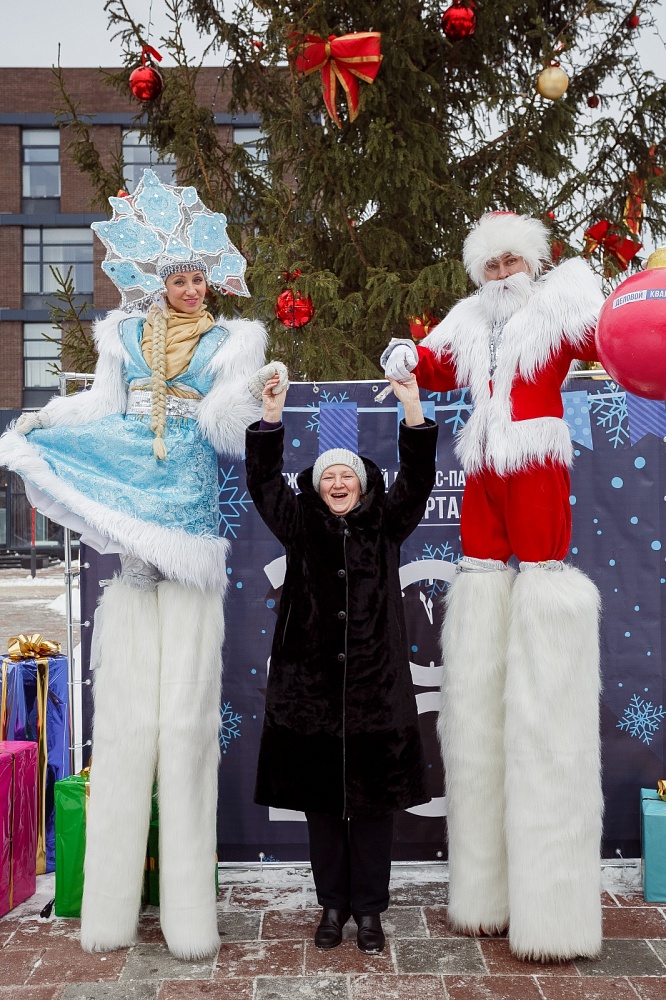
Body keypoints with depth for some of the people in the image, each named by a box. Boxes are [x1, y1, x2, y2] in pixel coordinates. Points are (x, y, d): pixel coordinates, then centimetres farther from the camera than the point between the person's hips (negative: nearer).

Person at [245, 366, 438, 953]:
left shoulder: (385, 527, 7)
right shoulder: (301, 527, 8)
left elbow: (417, 480, -3)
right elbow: (264, 482, 0)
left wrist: (411, 406, -13)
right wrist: (272, 416, -11)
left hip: (376, 686, 0)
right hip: (312, 685, 1)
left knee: (374, 799, 5)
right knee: (321, 800, 9)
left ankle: (370, 910, 19)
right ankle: (333, 905, 23)